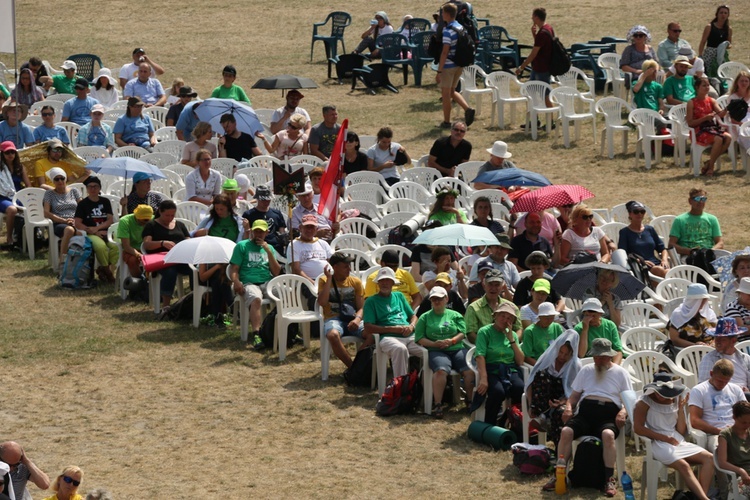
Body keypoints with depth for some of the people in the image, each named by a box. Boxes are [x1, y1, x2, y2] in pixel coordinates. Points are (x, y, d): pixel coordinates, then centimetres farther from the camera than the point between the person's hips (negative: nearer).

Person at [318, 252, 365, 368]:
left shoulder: (356, 282, 13)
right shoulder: (324, 281, 7)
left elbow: (361, 307, 8)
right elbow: (322, 302, -9)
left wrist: (357, 319, -16)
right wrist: (329, 278, -7)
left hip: (352, 320, 2)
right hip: (333, 319, -2)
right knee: (333, 335, -40)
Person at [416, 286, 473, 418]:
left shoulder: (455, 315, 20)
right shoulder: (425, 317, 16)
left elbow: (462, 333, 8)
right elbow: (419, 338, 7)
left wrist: (452, 341, -11)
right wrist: (434, 344, -9)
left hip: (457, 349, 2)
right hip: (436, 352, -2)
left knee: (470, 371, -26)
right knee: (441, 370, -36)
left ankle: (471, 401, -7)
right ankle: (437, 405, -32)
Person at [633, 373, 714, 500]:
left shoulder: (675, 400, 14)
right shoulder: (645, 402, 0)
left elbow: (681, 431, 11)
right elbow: (638, 428, -11)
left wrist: (681, 409, -2)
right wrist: (664, 438, -14)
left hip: (678, 441, 7)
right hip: (657, 444, -7)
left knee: (709, 458, -16)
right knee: (684, 466, -32)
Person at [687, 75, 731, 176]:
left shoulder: (711, 101, 13)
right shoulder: (692, 103, -2)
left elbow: (721, 114, -1)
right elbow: (690, 123, -7)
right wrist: (705, 118, -16)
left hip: (713, 128, 6)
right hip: (700, 131, -6)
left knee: (728, 137, -24)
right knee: (718, 139, -32)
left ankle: (709, 163, -11)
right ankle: (710, 167, -14)